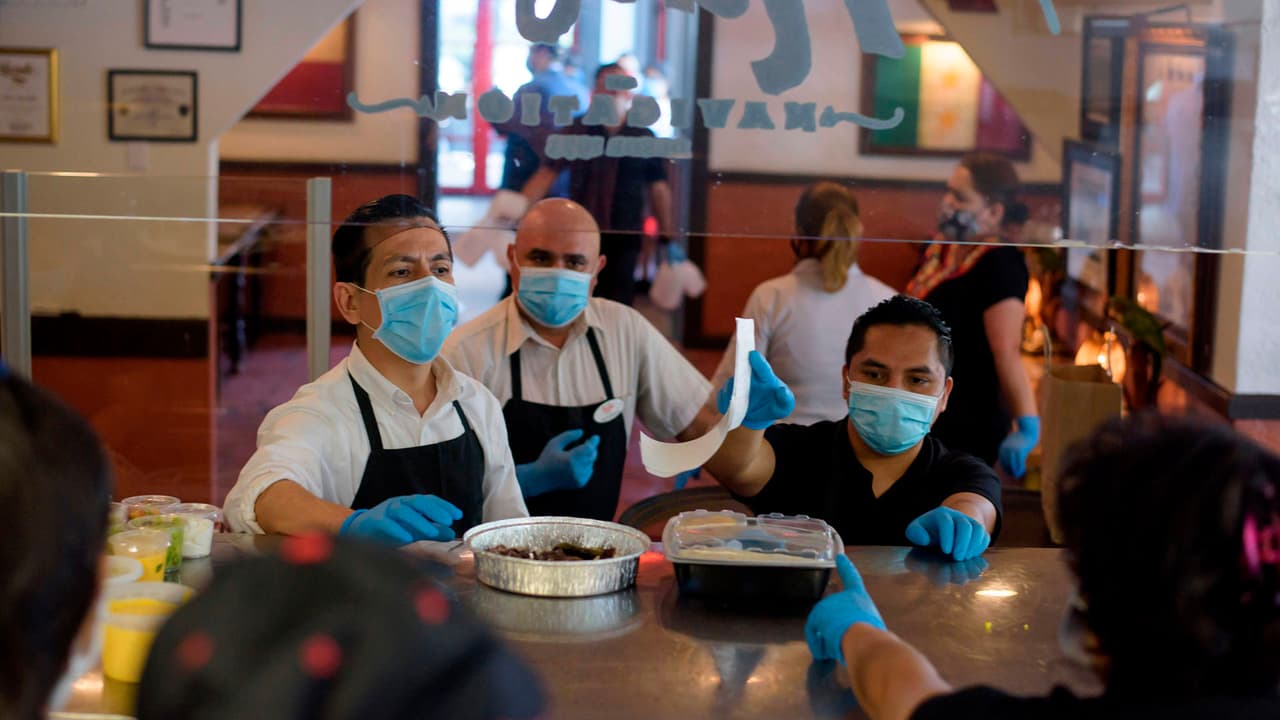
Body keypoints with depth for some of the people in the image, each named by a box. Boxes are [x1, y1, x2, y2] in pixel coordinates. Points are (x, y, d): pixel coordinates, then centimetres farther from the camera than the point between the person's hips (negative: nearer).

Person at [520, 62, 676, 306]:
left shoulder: (644, 138, 2)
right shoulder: (574, 132, 1)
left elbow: (658, 189, 8)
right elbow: (545, 176, -1)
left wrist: (666, 238, 7)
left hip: (625, 239, 0)